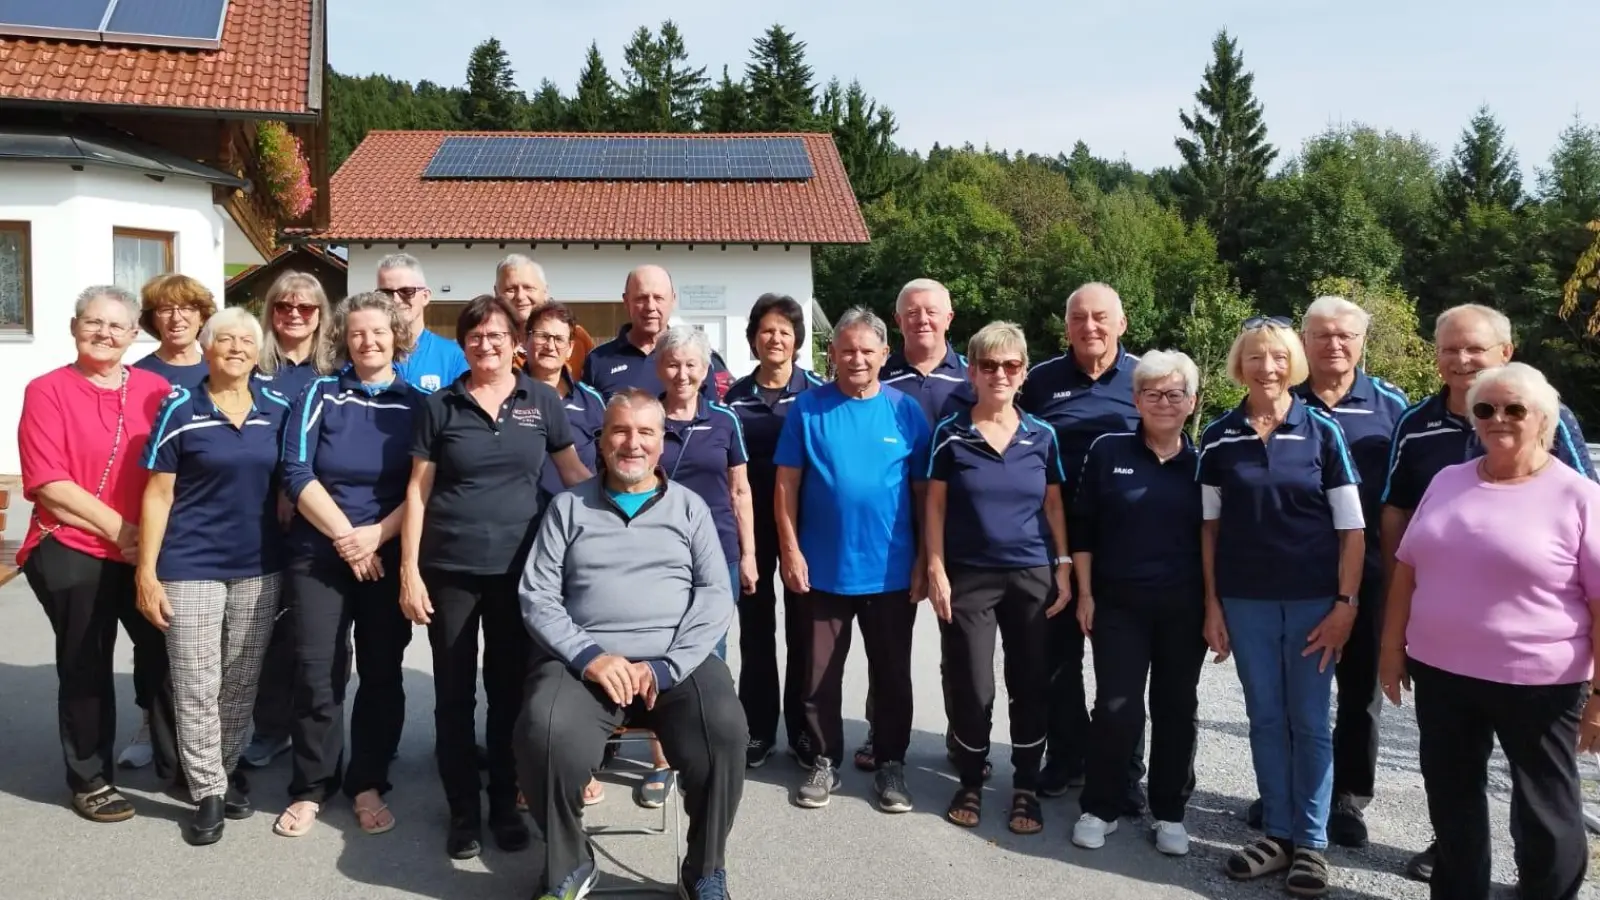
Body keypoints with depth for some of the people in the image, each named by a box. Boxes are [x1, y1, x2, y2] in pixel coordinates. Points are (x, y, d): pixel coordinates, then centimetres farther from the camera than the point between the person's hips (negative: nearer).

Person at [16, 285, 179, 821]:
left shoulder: (156, 389, 3)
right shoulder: (47, 391, -6)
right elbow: (50, 486, -13)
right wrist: (120, 531, -16)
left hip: (151, 551, 3)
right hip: (72, 553, -3)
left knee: (167, 653, 11)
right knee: (86, 667, 11)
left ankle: (178, 763, 29)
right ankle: (89, 779, 27)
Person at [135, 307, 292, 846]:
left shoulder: (278, 409, 3)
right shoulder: (180, 410, -5)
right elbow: (157, 496, -5)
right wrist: (147, 572, -9)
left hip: (260, 567, 3)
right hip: (190, 567, -3)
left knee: (243, 682, 14)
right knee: (197, 688, 1)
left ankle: (229, 767, 33)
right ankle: (208, 792, 15)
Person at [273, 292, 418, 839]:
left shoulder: (417, 404, 3)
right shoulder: (319, 395, 2)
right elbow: (297, 473, -6)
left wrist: (375, 535, -14)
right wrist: (344, 535, -13)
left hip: (389, 557, 1)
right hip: (319, 554, 0)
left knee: (381, 672, 6)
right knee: (316, 673, 0)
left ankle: (368, 785, 19)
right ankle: (311, 788, 15)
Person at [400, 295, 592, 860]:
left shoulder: (542, 402, 3)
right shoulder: (439, 406, 2)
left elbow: (574, 474, 11)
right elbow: (417, 491, 2)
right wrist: (409, 570, -4)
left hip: (517, 567, 1)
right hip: (450, 568, 0)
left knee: (510, 689, 10)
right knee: (454, 694, 7)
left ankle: (505, 805, 25)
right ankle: (463, 812, 21)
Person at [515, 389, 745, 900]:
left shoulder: (689, 506, 14)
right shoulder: (568, 507, 13)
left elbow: (716, 596, 4)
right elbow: (537, 596, 6)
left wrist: (664, 666, -10)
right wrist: (588, 656, -12)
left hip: (679, 660, 0)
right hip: (585, 660, 0)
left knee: (725, 729, -30)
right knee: (545, 733, -31)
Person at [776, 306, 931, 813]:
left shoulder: (906, 410, 0)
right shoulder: (809, 407, -2)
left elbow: (923, 491, 3)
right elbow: (787, 484, -2)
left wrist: (924, 559, -1)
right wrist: (790, 550, -7)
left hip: (891, 571, 1)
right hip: (824, 568, 0)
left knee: (892, 675, 11)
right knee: (820, 675, 10)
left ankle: (890, 764, 25)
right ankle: (825, 761, 25)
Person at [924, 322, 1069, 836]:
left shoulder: (1042, 436, 4)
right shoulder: (951, 434, -2)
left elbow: (1054, 507, 9)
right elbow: (935, 507, -1)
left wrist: (1063, 569, 3)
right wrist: (936, 571, -7)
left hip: (1032, 577, 2)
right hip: (968, 577, -2)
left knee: (1030, 686, 7)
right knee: (972, 688, 2)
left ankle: (1026, 787, 22)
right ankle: (970, 783, 22)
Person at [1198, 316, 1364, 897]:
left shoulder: (1323, 431, -3)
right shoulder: (1219, 437, 2)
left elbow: (1351, 528, -2)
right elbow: (1209, 526, 5)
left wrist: (1346, 603, -8)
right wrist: (1212, 605, 1)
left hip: (1312, 599, -2)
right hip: (1245, 600, 2)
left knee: (1310, 721, 4)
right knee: (1265, 718, 9)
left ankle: (1311, 842, 16)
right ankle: (1277, 833, 20)